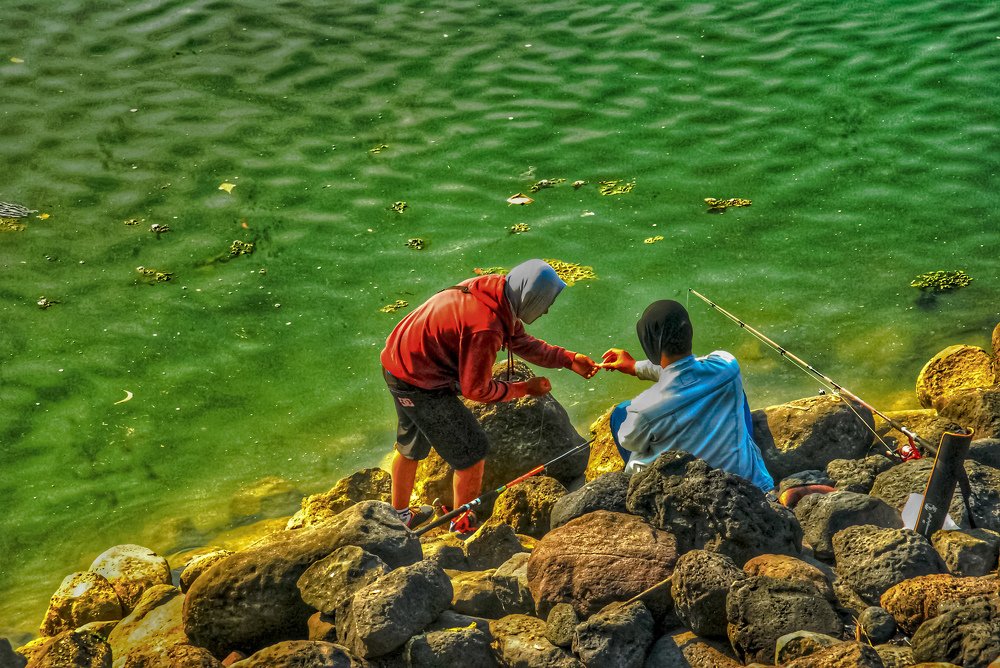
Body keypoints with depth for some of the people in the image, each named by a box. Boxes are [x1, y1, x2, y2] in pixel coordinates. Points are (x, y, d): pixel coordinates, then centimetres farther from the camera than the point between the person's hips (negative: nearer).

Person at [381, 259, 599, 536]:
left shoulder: (496, 289, -6)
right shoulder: (486, 326, -32)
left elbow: (520, 341, 7)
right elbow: (476, 389, -21)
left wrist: (569, 359, 1)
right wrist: (525, 388, -10)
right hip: (420, 385, -10)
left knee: (411, 446, 28)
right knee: (472, 453, 5)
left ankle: (400, 516, 47)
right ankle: (464, 527, 23)